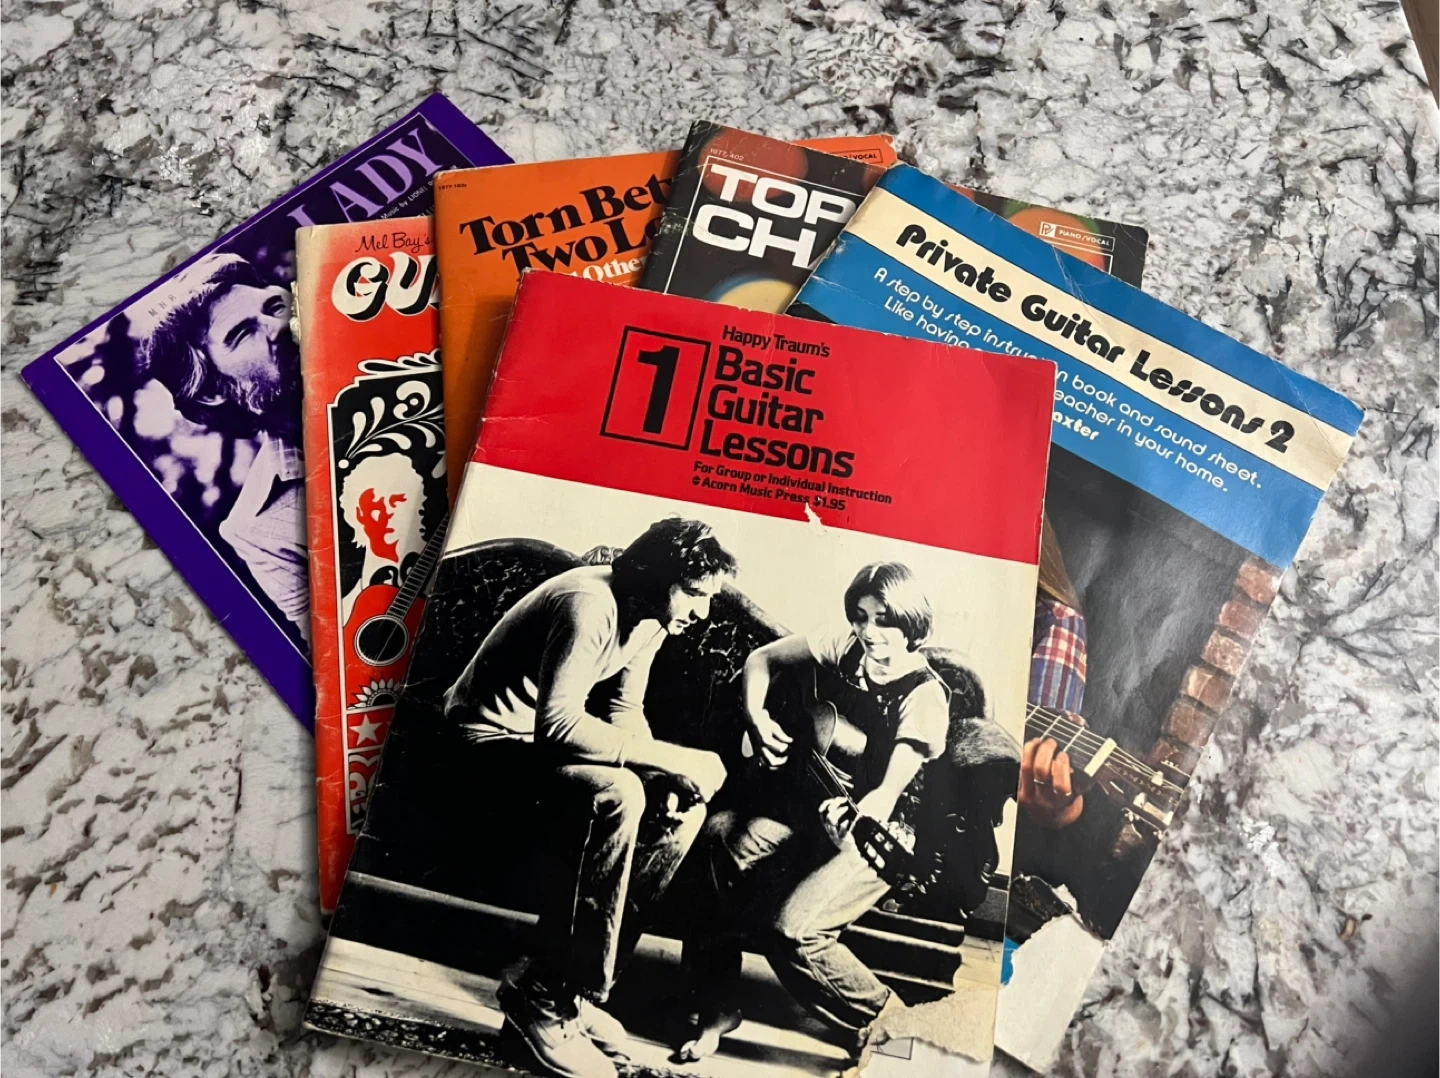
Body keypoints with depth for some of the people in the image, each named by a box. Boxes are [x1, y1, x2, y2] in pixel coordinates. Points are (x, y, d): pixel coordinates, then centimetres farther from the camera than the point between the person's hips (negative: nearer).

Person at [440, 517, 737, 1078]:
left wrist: (669, 774, -12)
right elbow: (558, 726, -36)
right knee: (615, 796, -32)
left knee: (684, 803, -5)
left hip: (544, 740, 9)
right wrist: (671, 757, -33)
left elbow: (626, 713, 7)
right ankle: (545, 996, -16)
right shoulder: (589, 604, -28)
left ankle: (572, 983, 0)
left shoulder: (650, 616, 1)